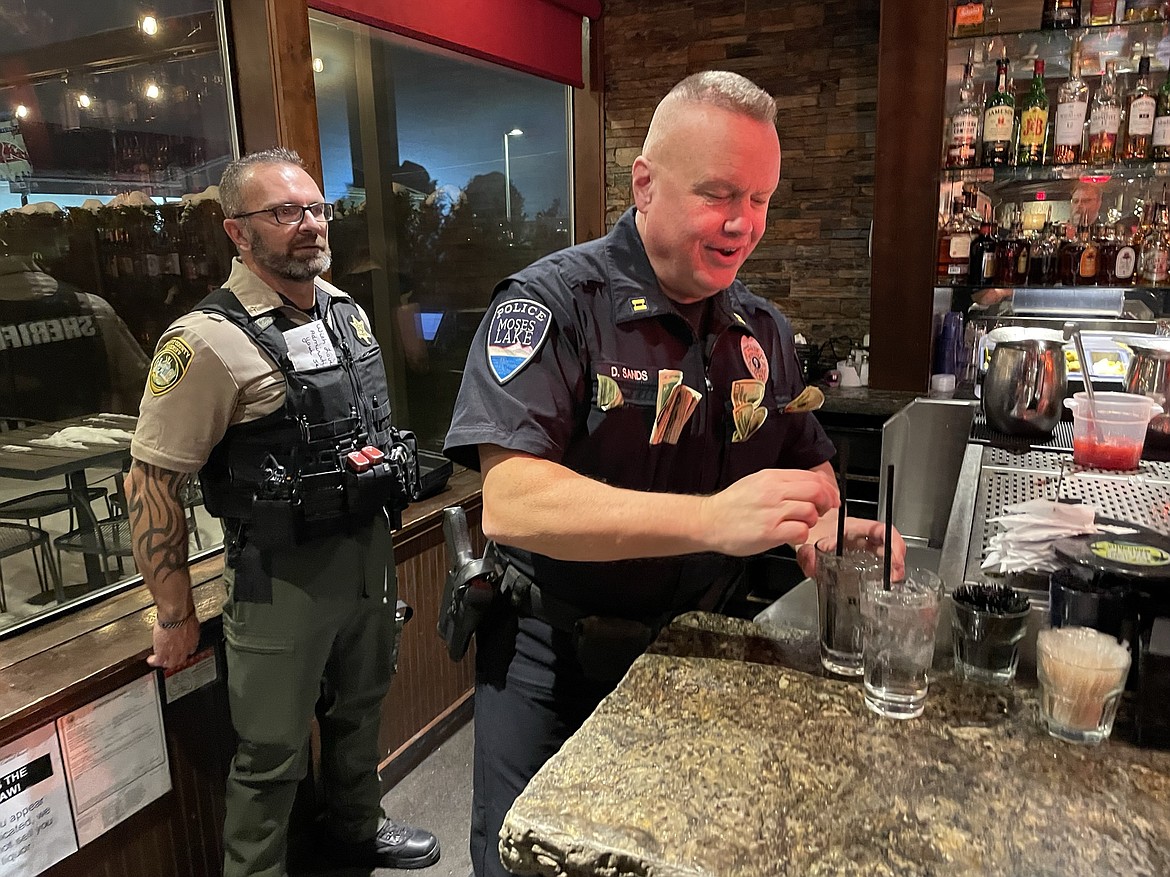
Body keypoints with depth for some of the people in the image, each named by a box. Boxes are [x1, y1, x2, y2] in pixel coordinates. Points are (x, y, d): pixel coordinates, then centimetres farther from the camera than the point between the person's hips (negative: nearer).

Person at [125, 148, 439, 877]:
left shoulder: (348, 312, 5)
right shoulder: (210, 340, -19)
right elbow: (152, 481, -16)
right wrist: (176, 615, -11)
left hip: (370, 555, 7)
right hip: (283, 576, -7)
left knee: (360, 709, 25)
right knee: (274, 754, 10)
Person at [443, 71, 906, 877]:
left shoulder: (763, 330, 0)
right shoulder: (552, 303, -19)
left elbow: (808, 464, 10)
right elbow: (512, 503, -31)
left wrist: (828, 530, -13)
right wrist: (711, 518, -40)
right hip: (552, 652, -5)